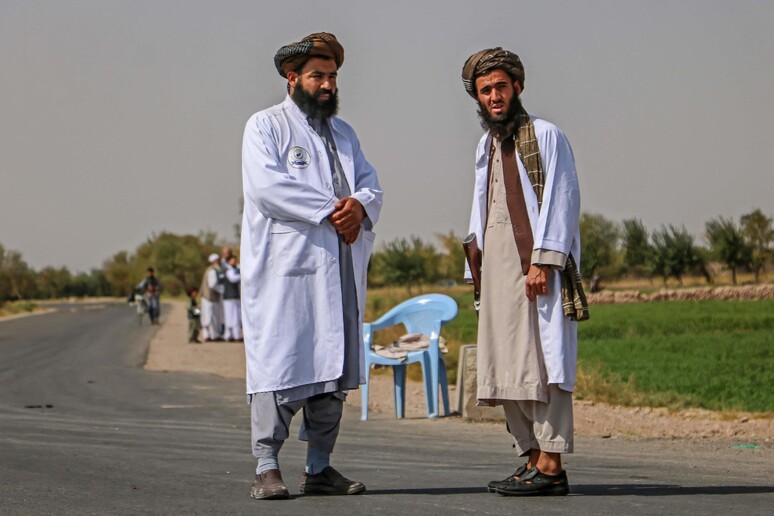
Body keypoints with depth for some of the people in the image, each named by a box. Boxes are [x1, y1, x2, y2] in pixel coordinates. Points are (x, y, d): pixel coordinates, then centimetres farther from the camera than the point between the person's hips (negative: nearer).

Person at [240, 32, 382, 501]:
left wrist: (359, 205, -10)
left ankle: (320, 468, 9)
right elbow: (266, 185, -12)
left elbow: (371, 183, 15)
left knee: (335, 365, 4)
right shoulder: (266, 126, 3)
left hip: (340, 269, 6)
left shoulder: (344, 132, 23)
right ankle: (267, 468, -7)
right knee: (279, 362, -10)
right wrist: (330, 210, -13)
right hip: (284, 267, -6)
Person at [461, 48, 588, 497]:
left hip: (538, 270, -8)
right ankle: (532, 458, 9)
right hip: (498, 272, 8)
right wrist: (477, 271, 16)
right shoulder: (487, 146, 21)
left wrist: (544, 260, -16)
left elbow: (562, 200, -8)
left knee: (543, 363, -10)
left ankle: (551, 466, -11)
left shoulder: (545, 136, -1)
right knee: (506, 370, 4)